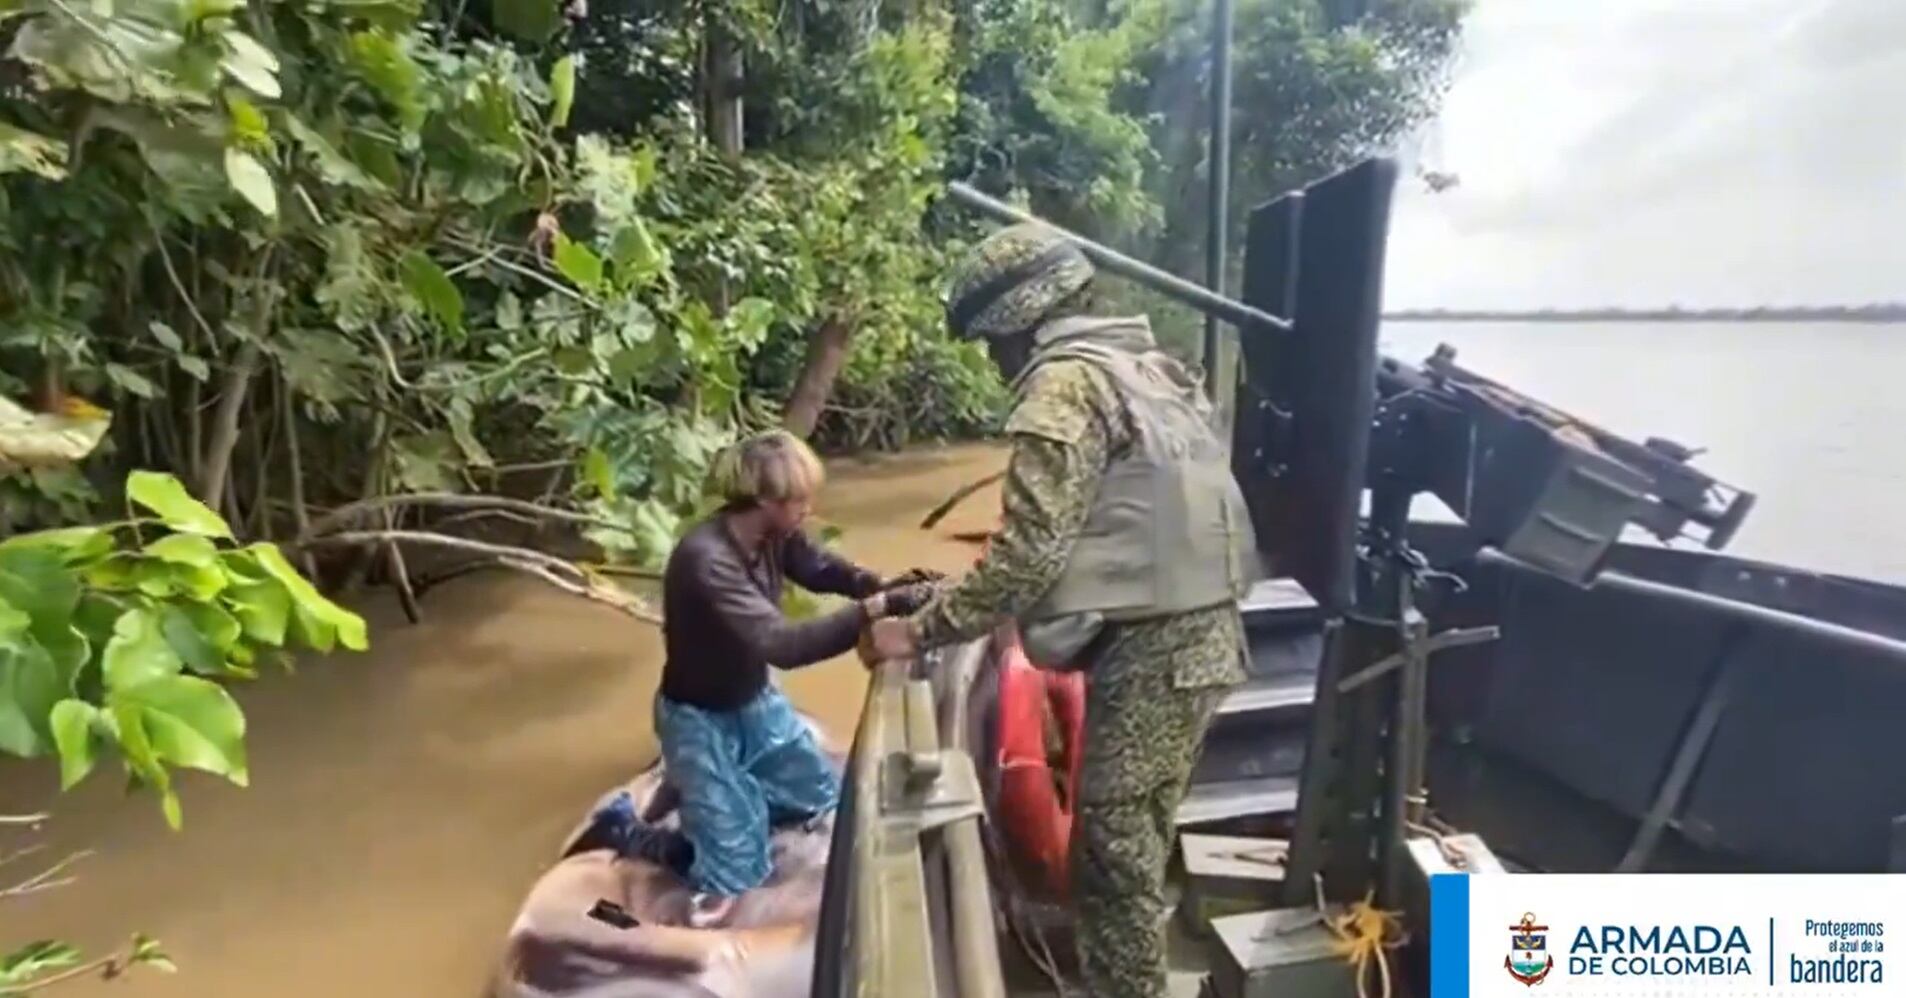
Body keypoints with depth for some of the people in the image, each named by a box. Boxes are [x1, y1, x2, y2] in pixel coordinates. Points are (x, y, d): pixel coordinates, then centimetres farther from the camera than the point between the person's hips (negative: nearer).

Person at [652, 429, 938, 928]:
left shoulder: (774, 533, -13)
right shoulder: (704, 560, -35)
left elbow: (821, 568, 4)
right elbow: (780, 644, -42)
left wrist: (886, 585, -16)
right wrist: (877, 608, -44)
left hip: (755, 699, 8)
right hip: (701, 718, -7)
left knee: (826, 797, 21)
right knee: (736, 868, -1)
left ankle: (726, 798, 36)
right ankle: (630, 826, 21)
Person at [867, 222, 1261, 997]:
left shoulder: (1068, 384, -12)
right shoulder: (1148, 365, 16)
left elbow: (1029, 554, -19)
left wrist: (921, 630, -10)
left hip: (1149, 649, -9)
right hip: (1198, 633, 9)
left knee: (1111, 855, 1)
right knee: (1135, 846, 19)